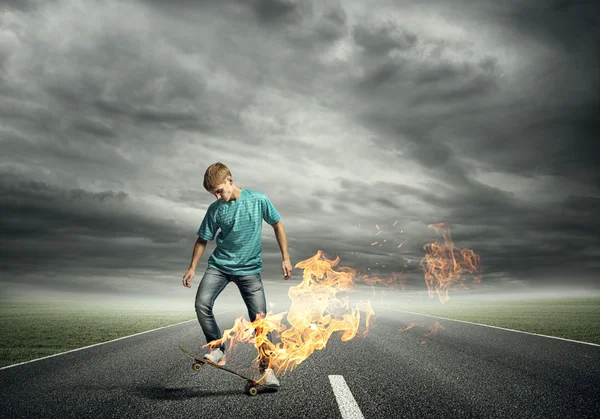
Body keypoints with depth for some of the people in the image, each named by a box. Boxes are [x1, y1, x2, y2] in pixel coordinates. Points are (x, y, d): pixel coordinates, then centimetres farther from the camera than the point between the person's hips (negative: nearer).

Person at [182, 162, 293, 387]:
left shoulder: (259, 200, -8)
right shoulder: (215, 209, -4)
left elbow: (277, 225, 2)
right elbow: (203, 239, 7)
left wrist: (285, 257, -1)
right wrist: (192, 267, 4)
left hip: (249, 268, -2)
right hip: (219, 265, 2)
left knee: (260, 318, -5)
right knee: (202, 303, -19)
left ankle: (266, 368, 9)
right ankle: (217, 349, -2)